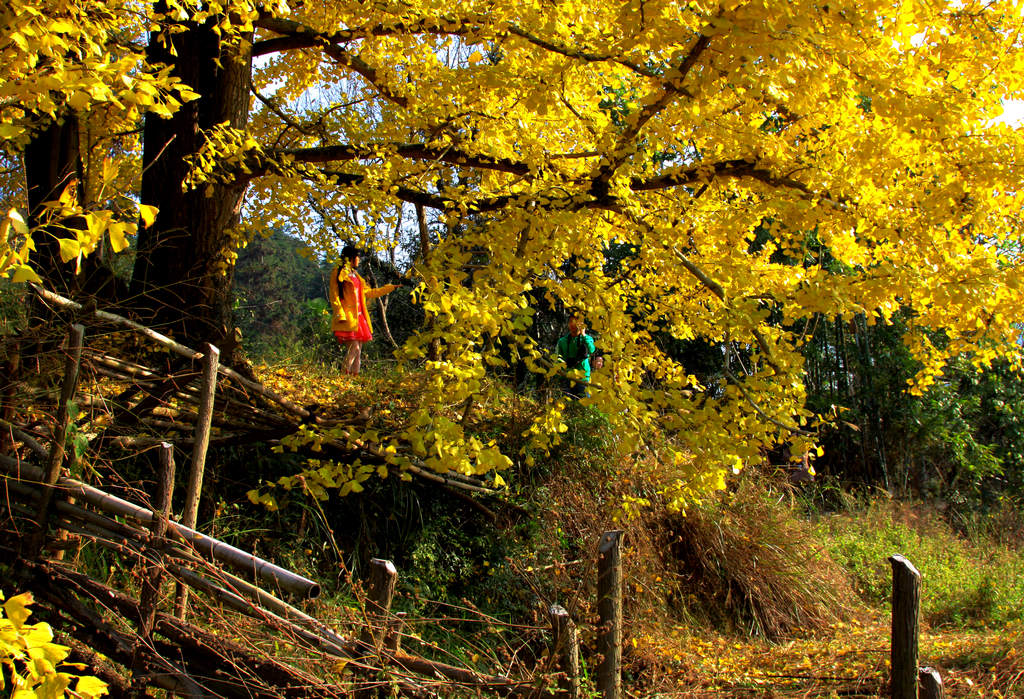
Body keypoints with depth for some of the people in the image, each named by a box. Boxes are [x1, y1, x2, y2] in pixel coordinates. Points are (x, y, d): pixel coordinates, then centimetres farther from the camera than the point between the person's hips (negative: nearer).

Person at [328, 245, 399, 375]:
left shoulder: (355, 274, 23)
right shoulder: (339, 273, -2)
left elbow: (369, 292, 29)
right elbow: (334, 296, -9)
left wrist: (390, 287, 33)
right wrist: (340, 315, -20)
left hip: (359, 317, 8)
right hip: (347, 318, -8)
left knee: (358, 350, 5)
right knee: (354, 348, -16)